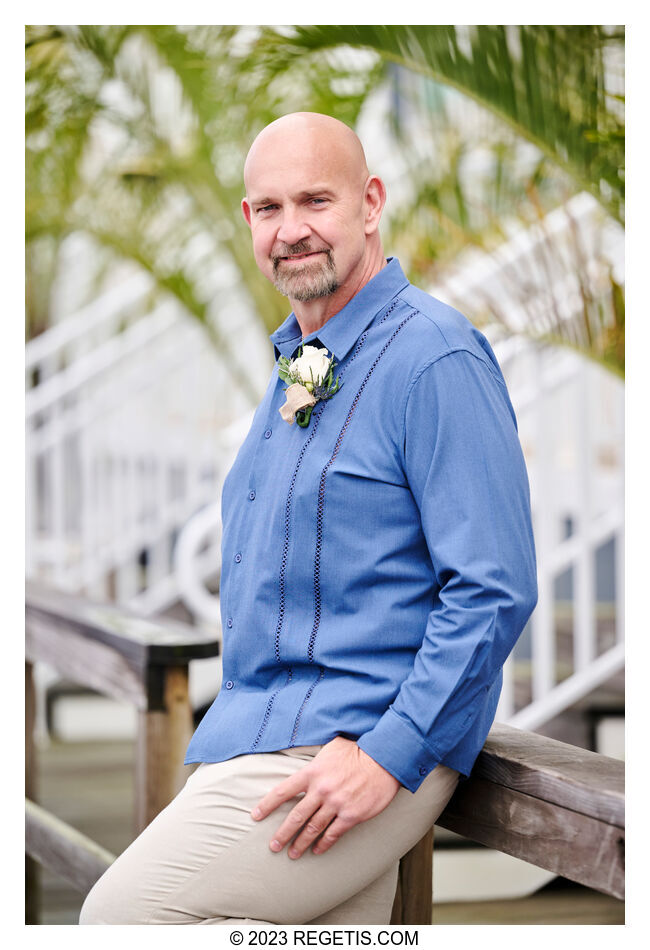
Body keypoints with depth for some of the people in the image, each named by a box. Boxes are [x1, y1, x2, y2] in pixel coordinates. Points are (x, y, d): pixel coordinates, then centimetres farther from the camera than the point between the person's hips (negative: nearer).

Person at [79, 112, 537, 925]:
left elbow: (495, 592, -19)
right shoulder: (298, 364, 16)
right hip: (256, 733, 9)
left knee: (121, 915, -16)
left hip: (360, 741, -9)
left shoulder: (434, 357, -14)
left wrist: (388, 757, -22)